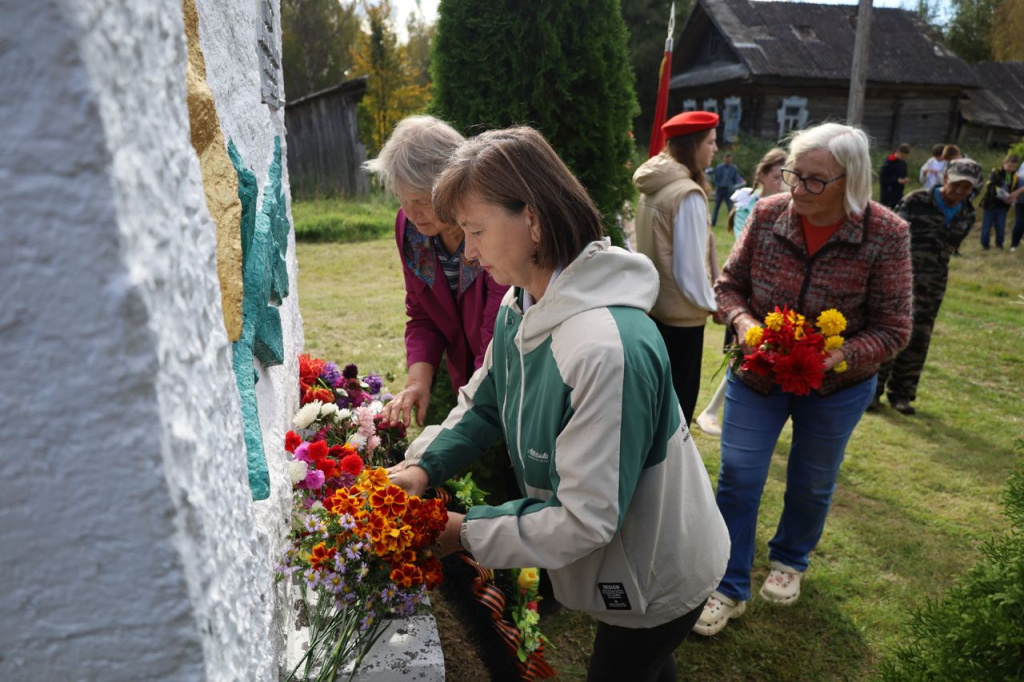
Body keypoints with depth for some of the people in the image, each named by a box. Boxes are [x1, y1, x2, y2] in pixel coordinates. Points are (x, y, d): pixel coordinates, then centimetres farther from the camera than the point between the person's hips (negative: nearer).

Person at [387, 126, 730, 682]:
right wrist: (424, 466, -12)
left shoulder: (607, 347, -38)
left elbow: (587, 519, -31)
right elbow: (482, 403, 4)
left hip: (656, 578, -7)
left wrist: (466, 534, -22)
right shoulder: (519, 306, -9)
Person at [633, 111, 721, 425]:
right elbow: (690, 265, -19)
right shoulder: (687, 194, -19)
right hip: (681, 314, -8)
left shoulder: (653, 187, 6)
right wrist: (709, 303, -3)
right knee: (679, 400, 5)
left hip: (653, 307, 8)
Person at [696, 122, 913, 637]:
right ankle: (729, 588, 20)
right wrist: (742, 321, -24)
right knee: (738, 477, 2)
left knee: (811, 483, 19)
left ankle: (790, 561, 48)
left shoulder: (886, 235, -18)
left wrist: (839, 356, -31)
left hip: (836, 385, 0)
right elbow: (729, 284, -3)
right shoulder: (768, 214, -13)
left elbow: (892, 328, -14)